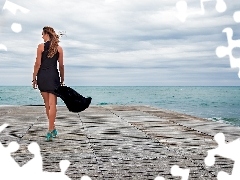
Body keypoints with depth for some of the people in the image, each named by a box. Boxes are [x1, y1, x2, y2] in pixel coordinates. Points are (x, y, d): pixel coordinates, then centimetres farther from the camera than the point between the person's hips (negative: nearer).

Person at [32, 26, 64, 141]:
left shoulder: (41, 47, -2)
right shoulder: (59, 48, 4)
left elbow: (37, 64, -4)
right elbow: (61, 65, 4)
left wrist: (34, 78, 3)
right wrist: (62, 79, 13)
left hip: (42, 76, 0)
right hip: (54, 76, 0)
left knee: (47, 104, 12)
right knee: (52, 104, -2)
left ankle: (52, 129, 21)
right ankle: (50, 131, -9)